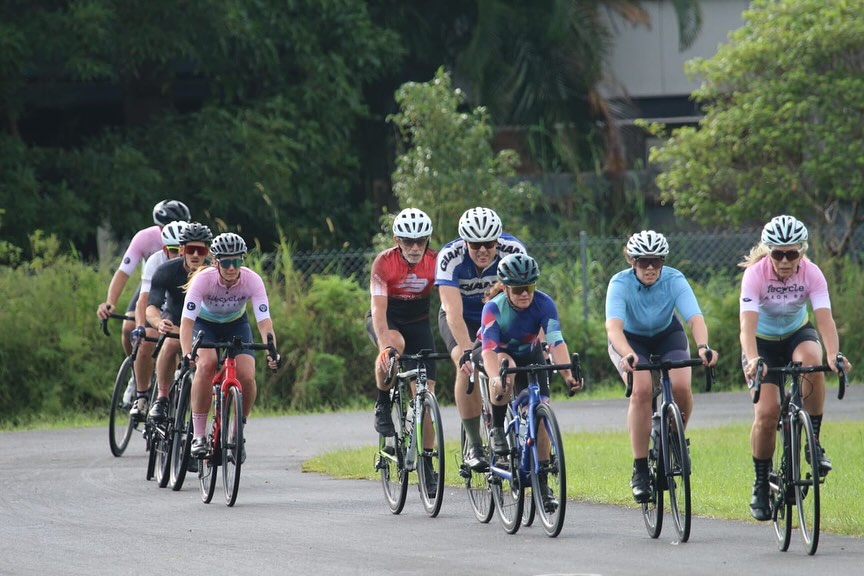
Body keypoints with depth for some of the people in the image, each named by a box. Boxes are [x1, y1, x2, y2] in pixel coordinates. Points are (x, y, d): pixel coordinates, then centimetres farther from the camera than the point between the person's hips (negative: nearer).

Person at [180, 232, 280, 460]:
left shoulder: (252, 280, -28)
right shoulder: (203, 279, -32)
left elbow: (264, 321, -33)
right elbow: (187, 320, -37)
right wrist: (187, 353, -53)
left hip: (236, 324, 2)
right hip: (205, 324, -2)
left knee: (247, 377, -20)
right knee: (206, 365, -31)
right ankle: (198, 435, -23)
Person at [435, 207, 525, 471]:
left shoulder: (513, 251, -27)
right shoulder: (450, 257, -31)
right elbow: (454, 312, -38)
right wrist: (466, 351, -50)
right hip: (462, 319, -2)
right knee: (467, 366, -28)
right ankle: (473, 446, -22)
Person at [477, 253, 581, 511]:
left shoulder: (544, 304, -27)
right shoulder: (494, 308, -32)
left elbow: (556, 342, -37)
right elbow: (489, 349, -43)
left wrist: (567, 374, -54)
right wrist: (495, 378, -63)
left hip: (530, 356, 2)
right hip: (499, 355, -2)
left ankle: (542, 485, -4)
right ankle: (497, 429, -18)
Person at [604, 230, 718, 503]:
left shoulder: (674, 280, -26)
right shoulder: (620, 284, -29)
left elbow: (695, 317, -38)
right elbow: (613, 326, -43)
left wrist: (703, 346, -59)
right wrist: (627, 355, -63)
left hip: (667, 336, 1)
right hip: (630, 340, -1)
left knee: (681, 386, -26)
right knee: (641, 390, -28)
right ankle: (640, 470, -20)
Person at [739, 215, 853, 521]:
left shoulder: (811, 274, -22)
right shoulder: (755, 275, -27)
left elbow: (824, 318, -32)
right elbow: (747, 324, -37)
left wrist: (833, 354, -51)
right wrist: (752, 360, -55)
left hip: (797, 334, 1)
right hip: (763, 342, -1)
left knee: (812, 361, -35)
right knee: (767, 412, -18)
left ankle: (814, 442, -19)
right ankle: (761, 484, 1)